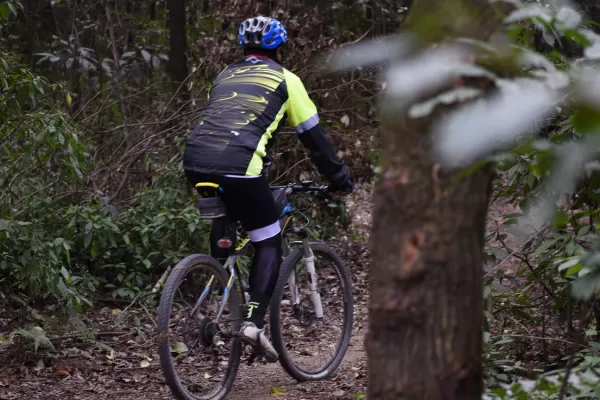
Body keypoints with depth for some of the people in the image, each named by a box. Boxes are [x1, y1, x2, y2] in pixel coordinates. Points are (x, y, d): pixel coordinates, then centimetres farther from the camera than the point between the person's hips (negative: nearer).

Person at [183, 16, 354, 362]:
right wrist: (341, 179, 28)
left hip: (195, 160, 5)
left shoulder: (226, 75, 30)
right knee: (269, 243, 7)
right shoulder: (285, 79, 15)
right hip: (237, 164, -5)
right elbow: (314, 136, 17)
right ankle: (255, 321, -9)